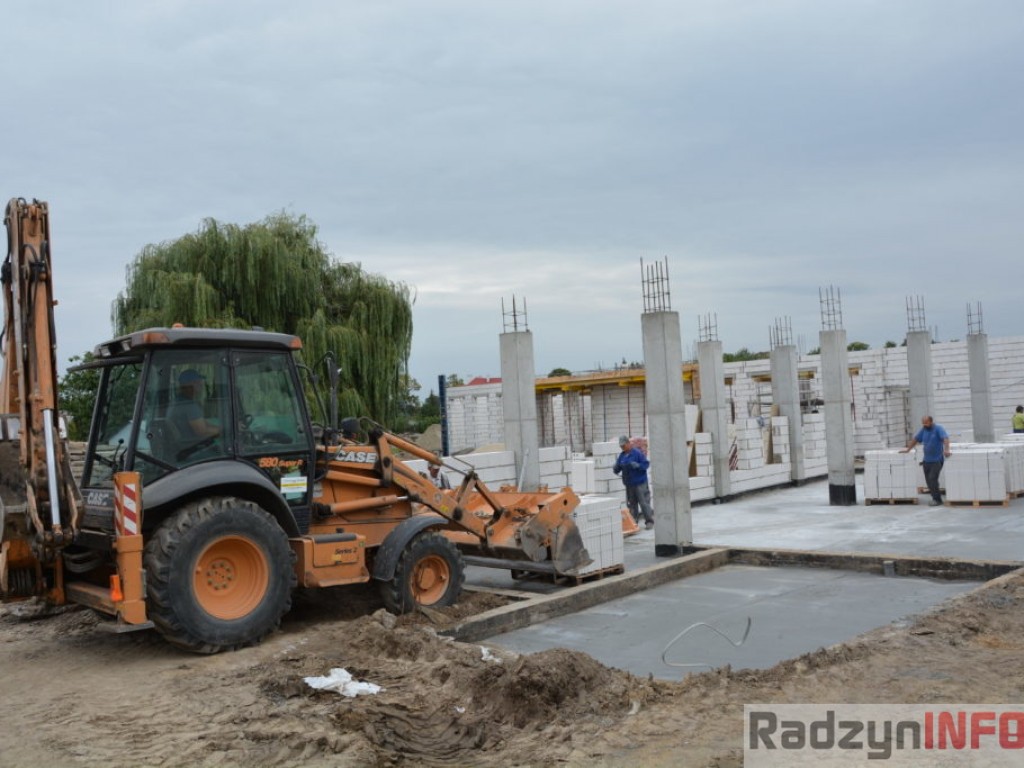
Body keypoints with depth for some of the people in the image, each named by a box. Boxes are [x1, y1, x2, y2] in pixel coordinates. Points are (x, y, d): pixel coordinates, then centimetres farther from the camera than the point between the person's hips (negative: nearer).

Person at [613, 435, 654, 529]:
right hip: (629, 484, 6)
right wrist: (616, 469, -12)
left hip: (640, 483, -6)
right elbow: (617, 469, 12)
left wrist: (637, 465, -25)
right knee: (632, 504, 8)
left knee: (644, 502, -7)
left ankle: (649, 521, 0)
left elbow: (646, 464, -8)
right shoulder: (622, 456, 11)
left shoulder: (637, 453, -7)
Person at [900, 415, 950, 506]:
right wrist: (908, 449, 19)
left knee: (932, 479, -14)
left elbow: (945, 438, -22)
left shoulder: (938, 428, -9)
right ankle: (935, 498, 16)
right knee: (928, 480, 5)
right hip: (927, 460, 6)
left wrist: (946, 450, -37)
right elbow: (915, 439, 19)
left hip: (937, 460, -6)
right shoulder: (923, 430, 9)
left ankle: (937, 499, -4)